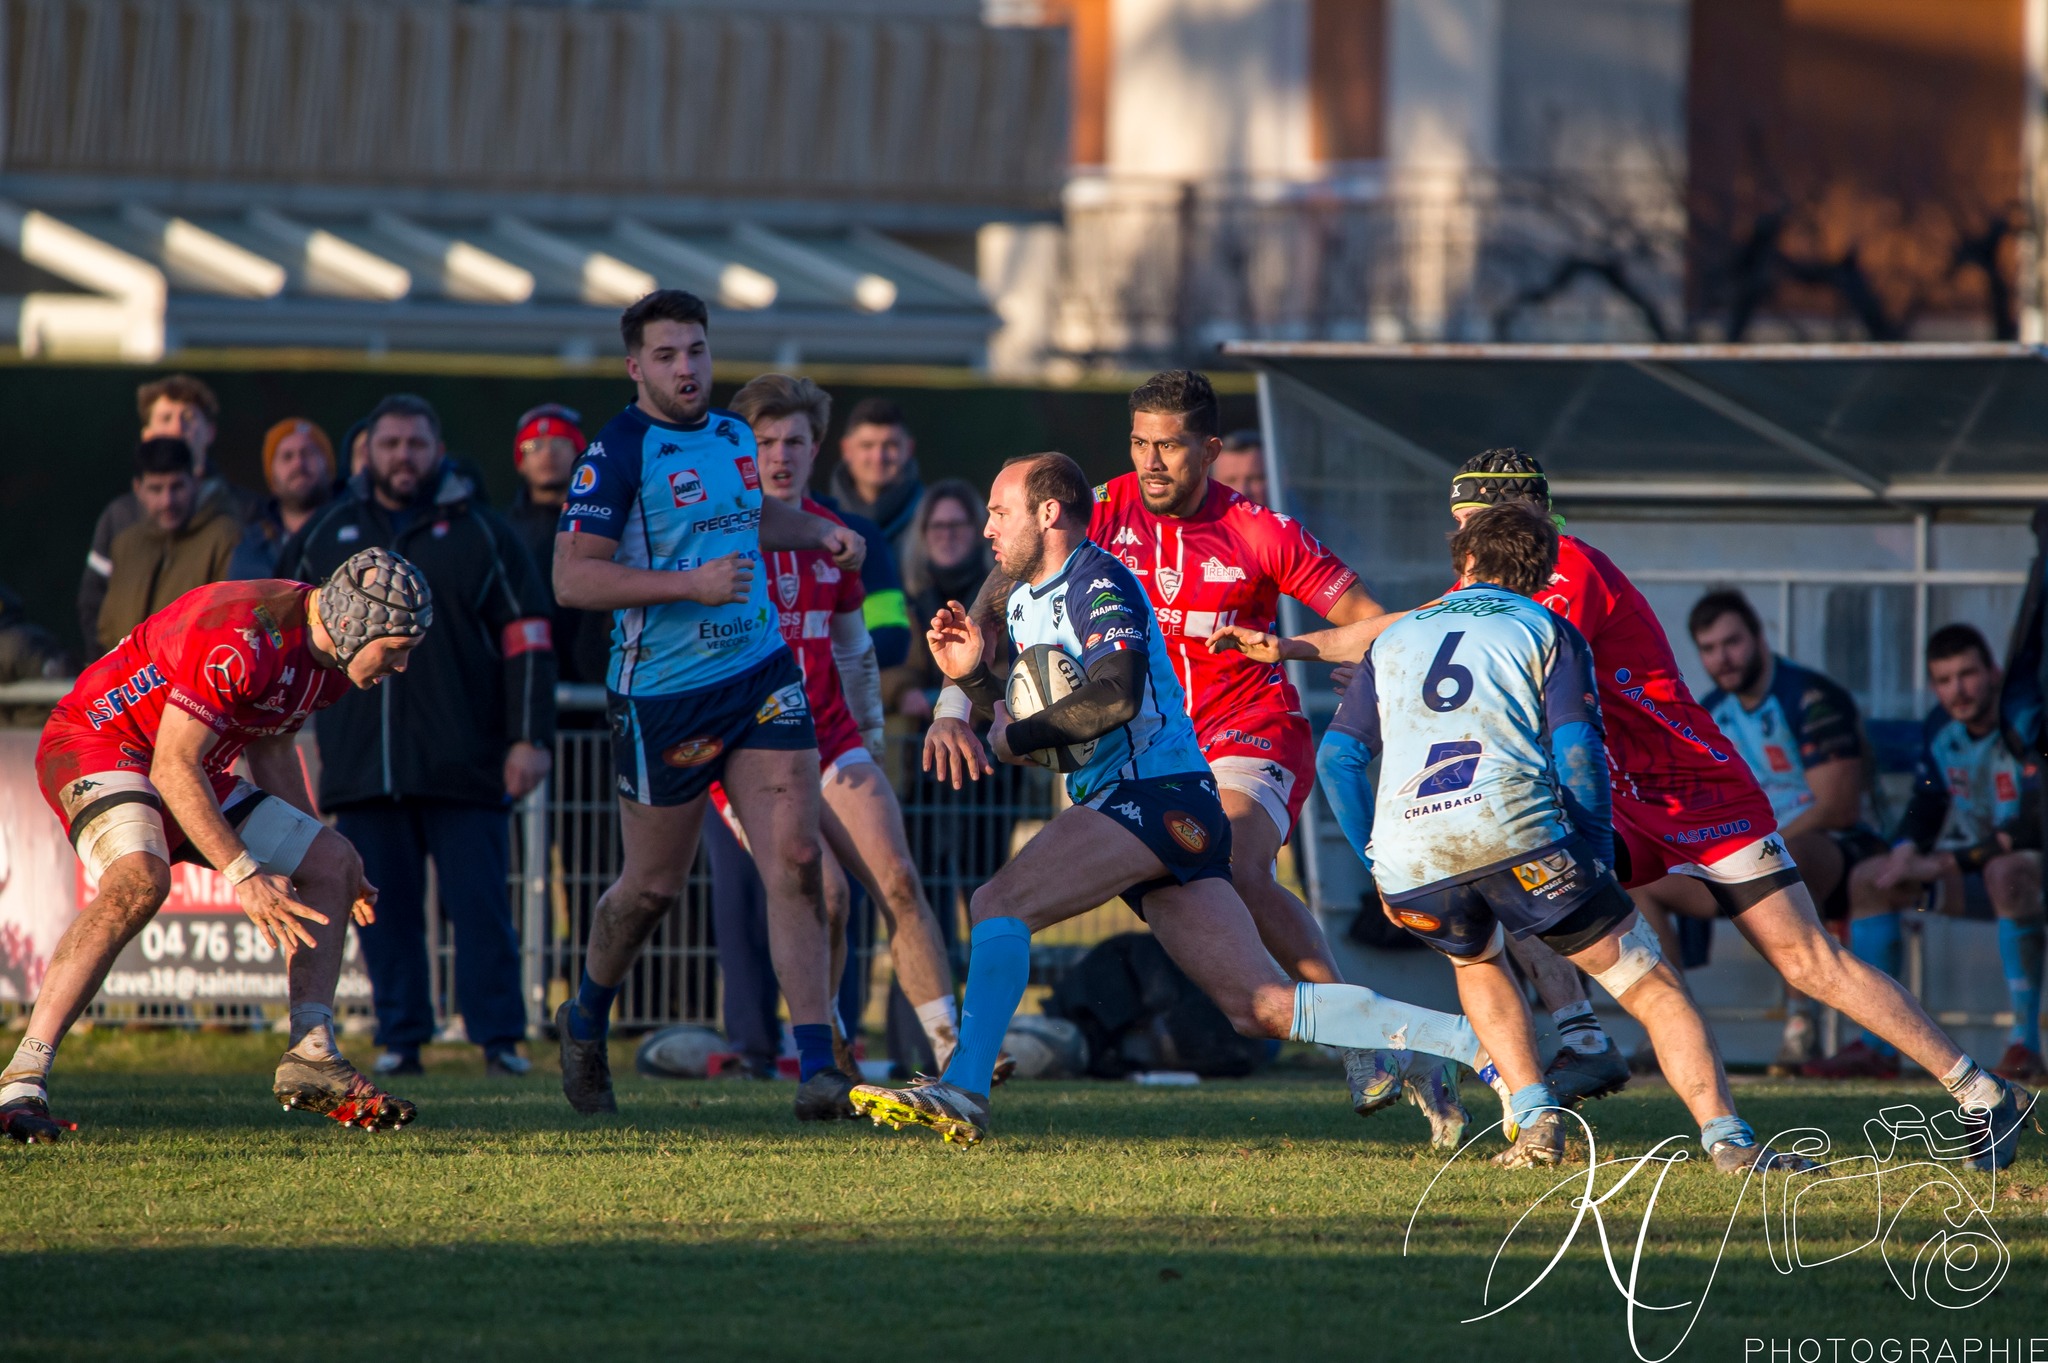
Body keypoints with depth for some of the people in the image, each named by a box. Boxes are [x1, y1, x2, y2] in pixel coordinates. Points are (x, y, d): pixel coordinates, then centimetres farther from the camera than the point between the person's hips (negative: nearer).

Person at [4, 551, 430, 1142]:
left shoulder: (326, 658, 0)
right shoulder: (241, 638, -30)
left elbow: (270, 749, 18)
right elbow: (173, 767, -29)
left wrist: (315, 859, 19)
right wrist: (244, 876, -32)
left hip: (185, 770, 10)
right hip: (97, 744, -10)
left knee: (333, 865, 7)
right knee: (138, 883, -36)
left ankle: (310, 1059, 5)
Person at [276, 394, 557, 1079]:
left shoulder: (481, 534, 6)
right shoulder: (326, 534, 13)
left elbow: (526, 639, 3)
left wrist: (531, 739, -5)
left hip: (464, 764, -2)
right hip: (362, 761, 2)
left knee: (479, 906, -5)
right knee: (386, 912, 1)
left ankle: (498, 1036, -1)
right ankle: (400, 1040, 5)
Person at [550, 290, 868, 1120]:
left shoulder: (733, 436, 10)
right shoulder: (618, 452, -12)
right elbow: (572, 578, -20)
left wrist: (819, 532, 17)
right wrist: (690, 584, -26)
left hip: (761, 675, 5)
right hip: (662, 694, -5)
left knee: (795, 859, -10)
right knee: (654, 887, 8)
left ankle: (816, 1066, -13)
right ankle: (586, 1023, 37)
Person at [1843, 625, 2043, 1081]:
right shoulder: (1941, 728, 2)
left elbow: (2031, 829, -25)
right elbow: (1927, 804, 13)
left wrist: (1945, 863, -22)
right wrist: (1907, 850, -11)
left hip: (2034, 862, -7)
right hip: (1971, 865, 7)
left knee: (2007, 871, -41)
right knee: (1868, 879, -6)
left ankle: (2025, 1041, -38)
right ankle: (1878, 1046, -9)